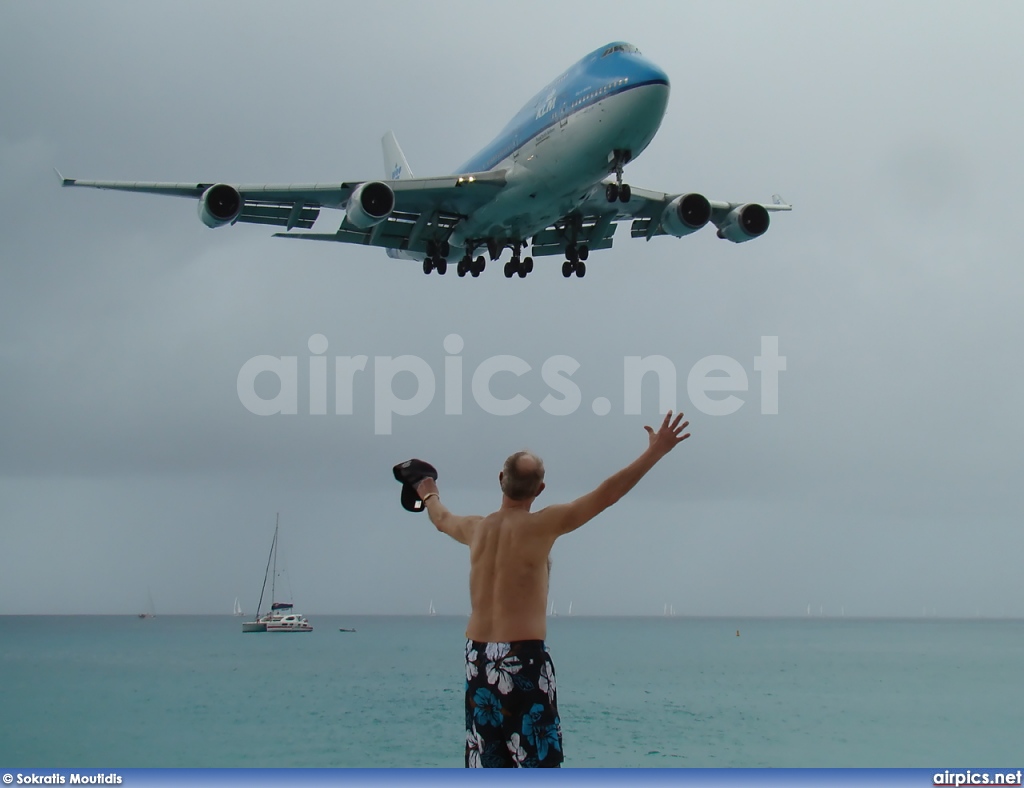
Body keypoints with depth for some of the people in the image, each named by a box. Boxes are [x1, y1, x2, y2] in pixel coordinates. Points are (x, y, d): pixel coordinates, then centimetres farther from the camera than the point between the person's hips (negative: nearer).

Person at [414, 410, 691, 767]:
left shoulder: (476, 529, 8)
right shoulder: (540, 525, -9)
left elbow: (442, 519, 32)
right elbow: (606, 493, -13)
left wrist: (430, 496, 55)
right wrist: (655, 452, -10)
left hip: (478, 658, 6)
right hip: (523, 658, -6)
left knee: (486, 763, 11)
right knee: (538, 764, -4)